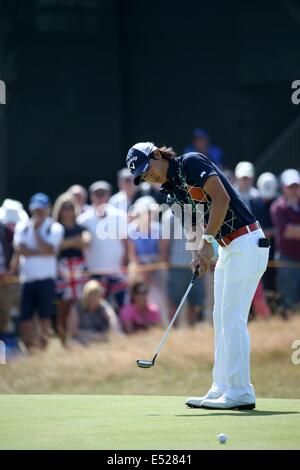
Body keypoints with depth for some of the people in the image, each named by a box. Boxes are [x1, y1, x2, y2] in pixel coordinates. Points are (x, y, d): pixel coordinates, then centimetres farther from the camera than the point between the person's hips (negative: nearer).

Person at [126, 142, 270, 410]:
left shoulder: (191, 163, -11)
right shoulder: (173, 191, 14)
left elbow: (221, 198, -21)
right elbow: (196, 226, 10)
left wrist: (208, 242, -20)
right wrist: (200, 254, -11)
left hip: (246, 243, -10)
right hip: (227, 248, 10)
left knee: (232, 318, -11)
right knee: (222, 319, 11)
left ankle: (241, 393, -10)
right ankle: (222, 390, 15)